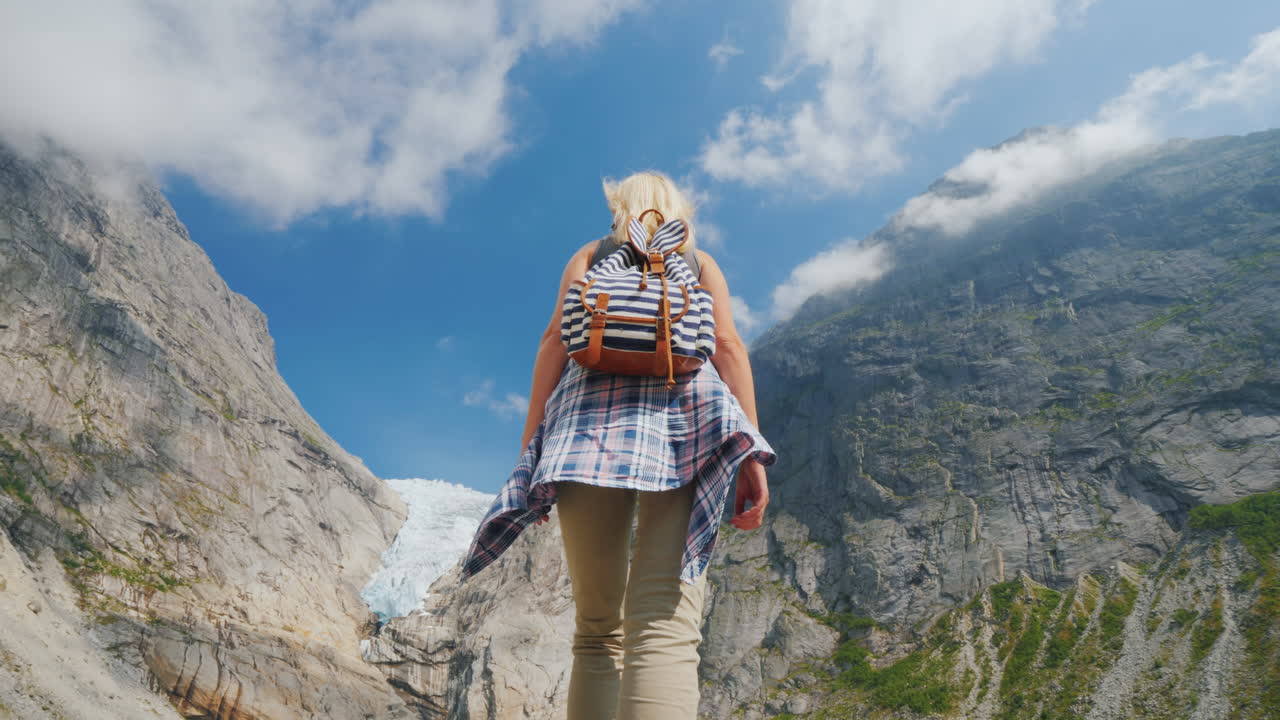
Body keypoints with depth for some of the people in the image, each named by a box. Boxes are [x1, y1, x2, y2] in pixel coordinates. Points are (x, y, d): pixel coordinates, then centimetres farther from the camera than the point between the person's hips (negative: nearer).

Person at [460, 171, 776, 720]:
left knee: (597, 628, 8)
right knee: (665, 627, -14)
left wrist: (530, 446, 5)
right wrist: (750, 452, 1)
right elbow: (728, 346, 9)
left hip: (592, 413, 1)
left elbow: (556, 338, 10)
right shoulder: (701, 261, 26)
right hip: (683, 411, -1)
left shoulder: (591, 254, 27)